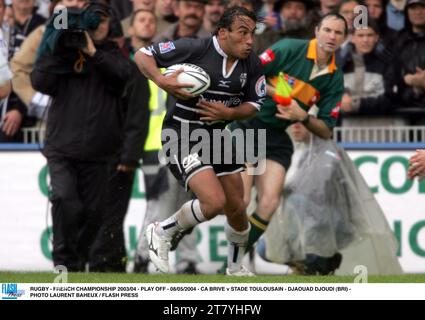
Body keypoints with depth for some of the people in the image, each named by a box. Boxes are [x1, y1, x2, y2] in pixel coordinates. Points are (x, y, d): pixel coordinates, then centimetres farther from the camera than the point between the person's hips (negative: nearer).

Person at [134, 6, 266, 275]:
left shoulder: (252, 65, -2)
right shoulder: (194, 49, -18)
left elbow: (254, 105, 9)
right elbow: (143, 55, -11)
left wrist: (228, 113, -12)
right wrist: (161, 81, -29)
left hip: (217, 135, 7)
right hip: (182, 134, -7)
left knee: (237, 210, 12)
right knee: (214, 201, -23)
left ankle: (236, 268, 37)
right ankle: (163, 232, 2)